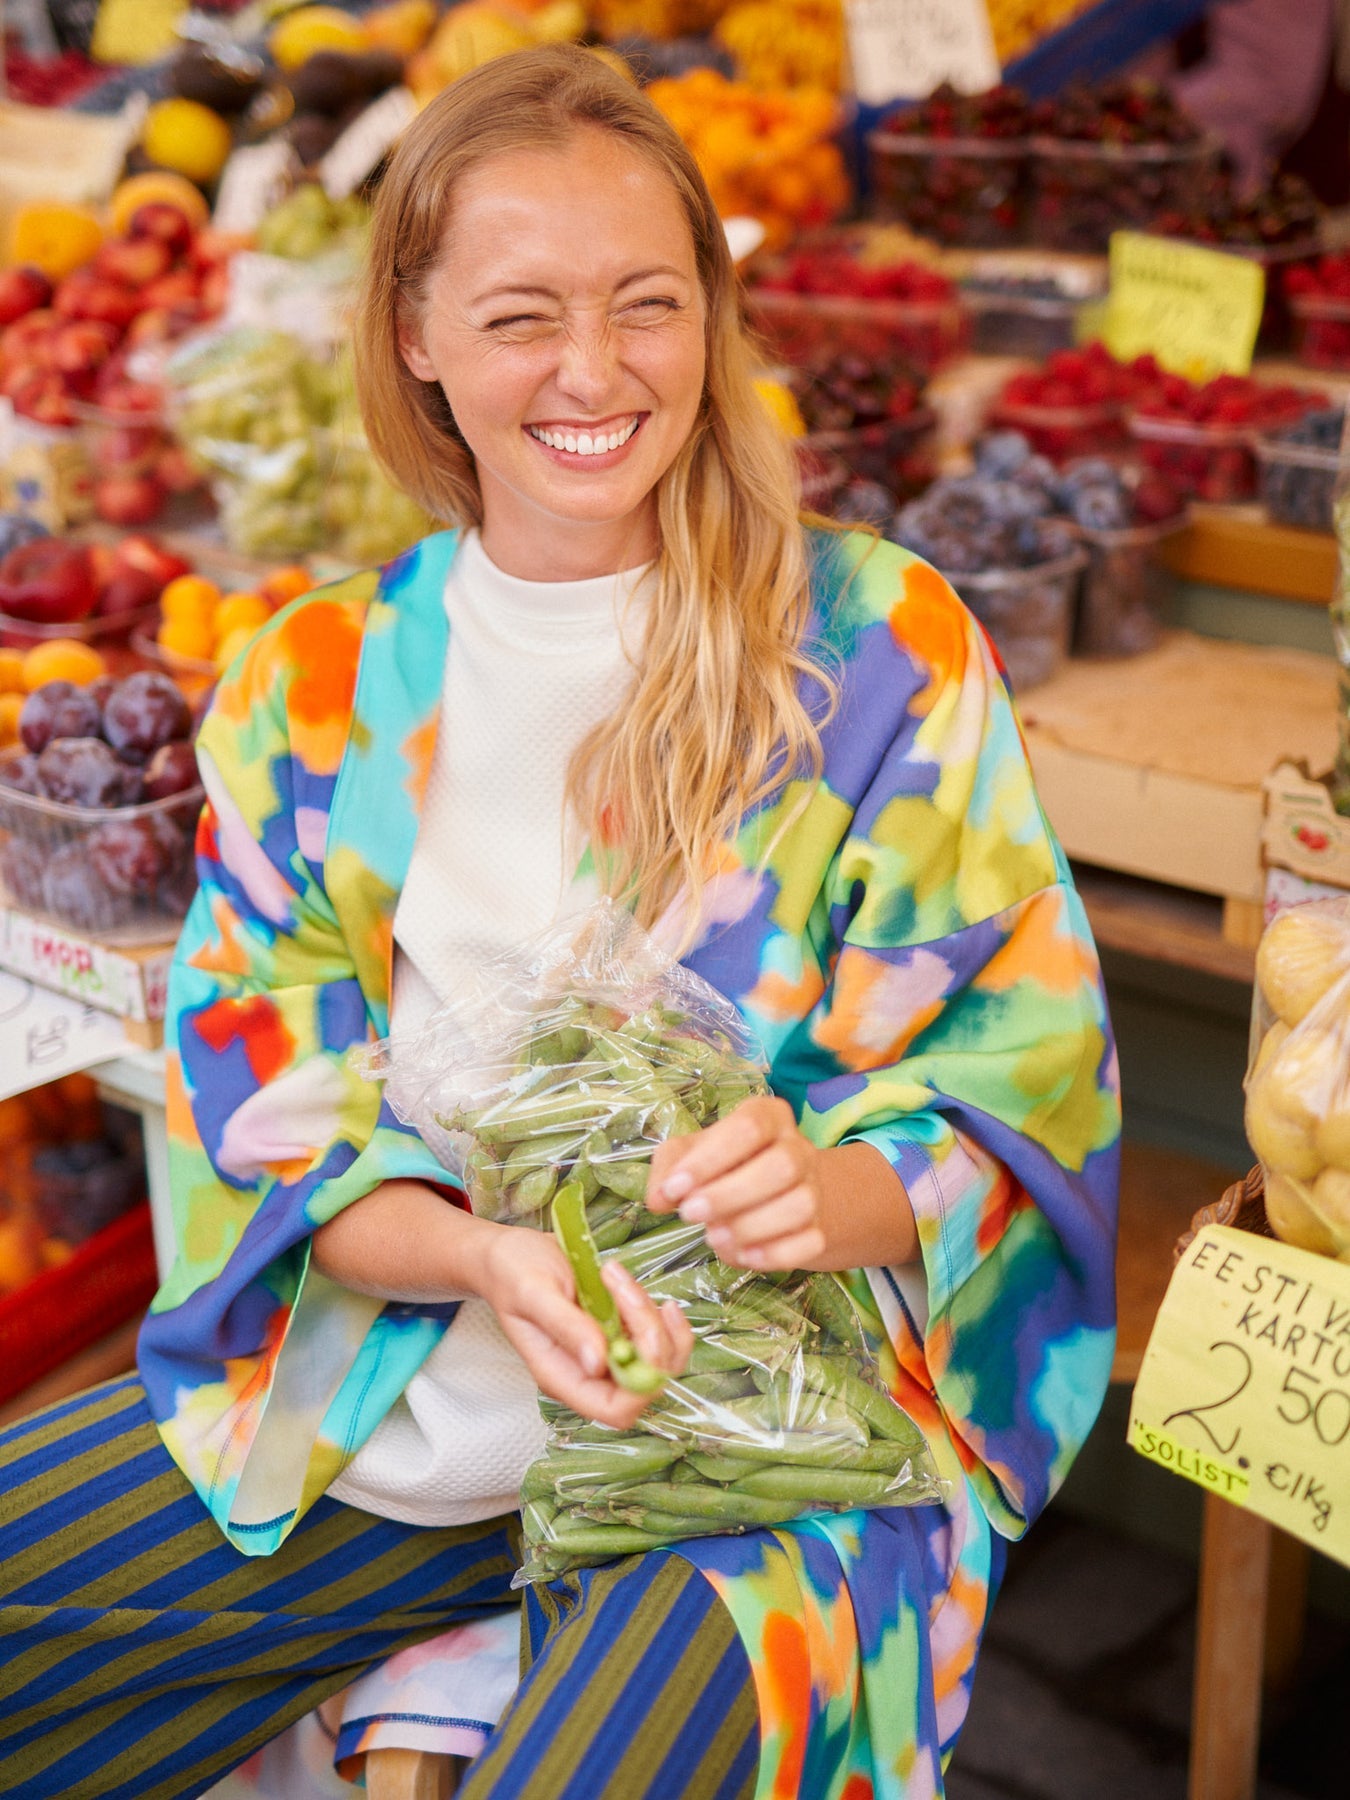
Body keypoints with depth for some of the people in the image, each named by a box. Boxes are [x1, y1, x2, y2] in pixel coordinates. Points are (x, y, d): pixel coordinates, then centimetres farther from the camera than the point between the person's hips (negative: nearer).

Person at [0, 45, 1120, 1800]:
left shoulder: (884, 646, -4)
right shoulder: (315, 686, 5)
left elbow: (1022, 1075, -3)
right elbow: (264, 1115, 3)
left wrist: (827, 1192, -25)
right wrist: (486, 1259, -17)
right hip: (384, 1384, 4)